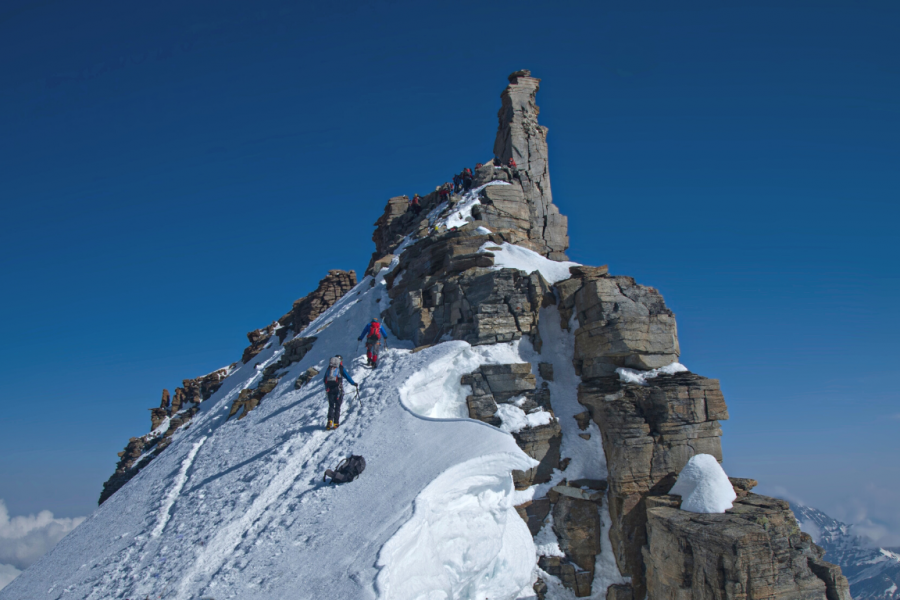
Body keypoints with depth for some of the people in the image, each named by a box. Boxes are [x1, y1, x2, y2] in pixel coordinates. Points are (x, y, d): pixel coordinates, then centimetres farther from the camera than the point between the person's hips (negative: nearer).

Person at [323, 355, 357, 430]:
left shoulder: (328, 369, 14)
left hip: (329, 389, 4)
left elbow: (325, 380, 19)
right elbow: (348, 377, 1)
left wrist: (326, 388, 31)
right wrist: (355, 384, 13)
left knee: (331, 406, 10)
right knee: (337, 406, 3)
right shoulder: (341, 368, 0)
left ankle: (330, 421, -7)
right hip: (338, 389, -4)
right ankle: (336, 423, -2)